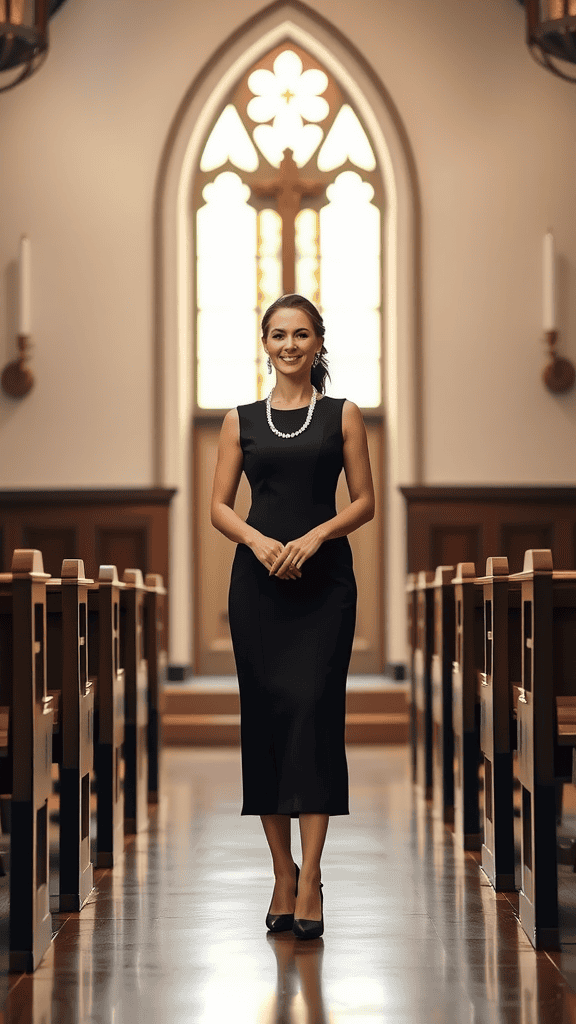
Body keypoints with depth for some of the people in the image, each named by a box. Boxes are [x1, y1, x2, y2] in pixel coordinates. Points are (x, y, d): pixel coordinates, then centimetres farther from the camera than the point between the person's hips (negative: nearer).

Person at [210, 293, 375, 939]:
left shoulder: (343, 415, 6)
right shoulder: (241, 420, 10)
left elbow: (364, 502, 4)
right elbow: (220, 507, 7)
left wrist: (316, 535, -13)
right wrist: (258, 540, -12)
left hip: (324, 578, -2)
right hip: (257, 579, 2)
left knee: (313, 707, -11)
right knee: (265, 716, 2)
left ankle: (309, 878, -11)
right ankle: (283, 873, 12)